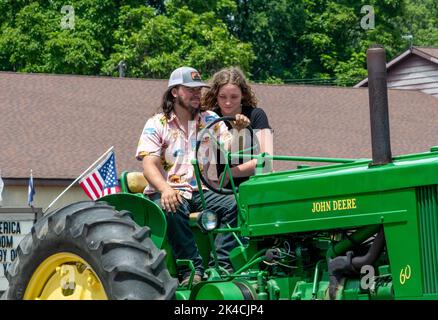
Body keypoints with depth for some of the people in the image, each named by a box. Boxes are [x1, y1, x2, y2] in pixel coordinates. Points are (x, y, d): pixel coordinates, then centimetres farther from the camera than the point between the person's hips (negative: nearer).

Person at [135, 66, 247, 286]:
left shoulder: (209, 120, 14)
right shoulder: (156, 125, 4)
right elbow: (149, 165, -9)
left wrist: (239, 132, -18)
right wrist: (165, 189, -29)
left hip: (200, 191, 3)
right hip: (167, 192, -3)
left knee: (234, 204, -26)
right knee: (174, 209, -38)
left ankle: (221, 264, -28)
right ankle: (192, 268, -34)